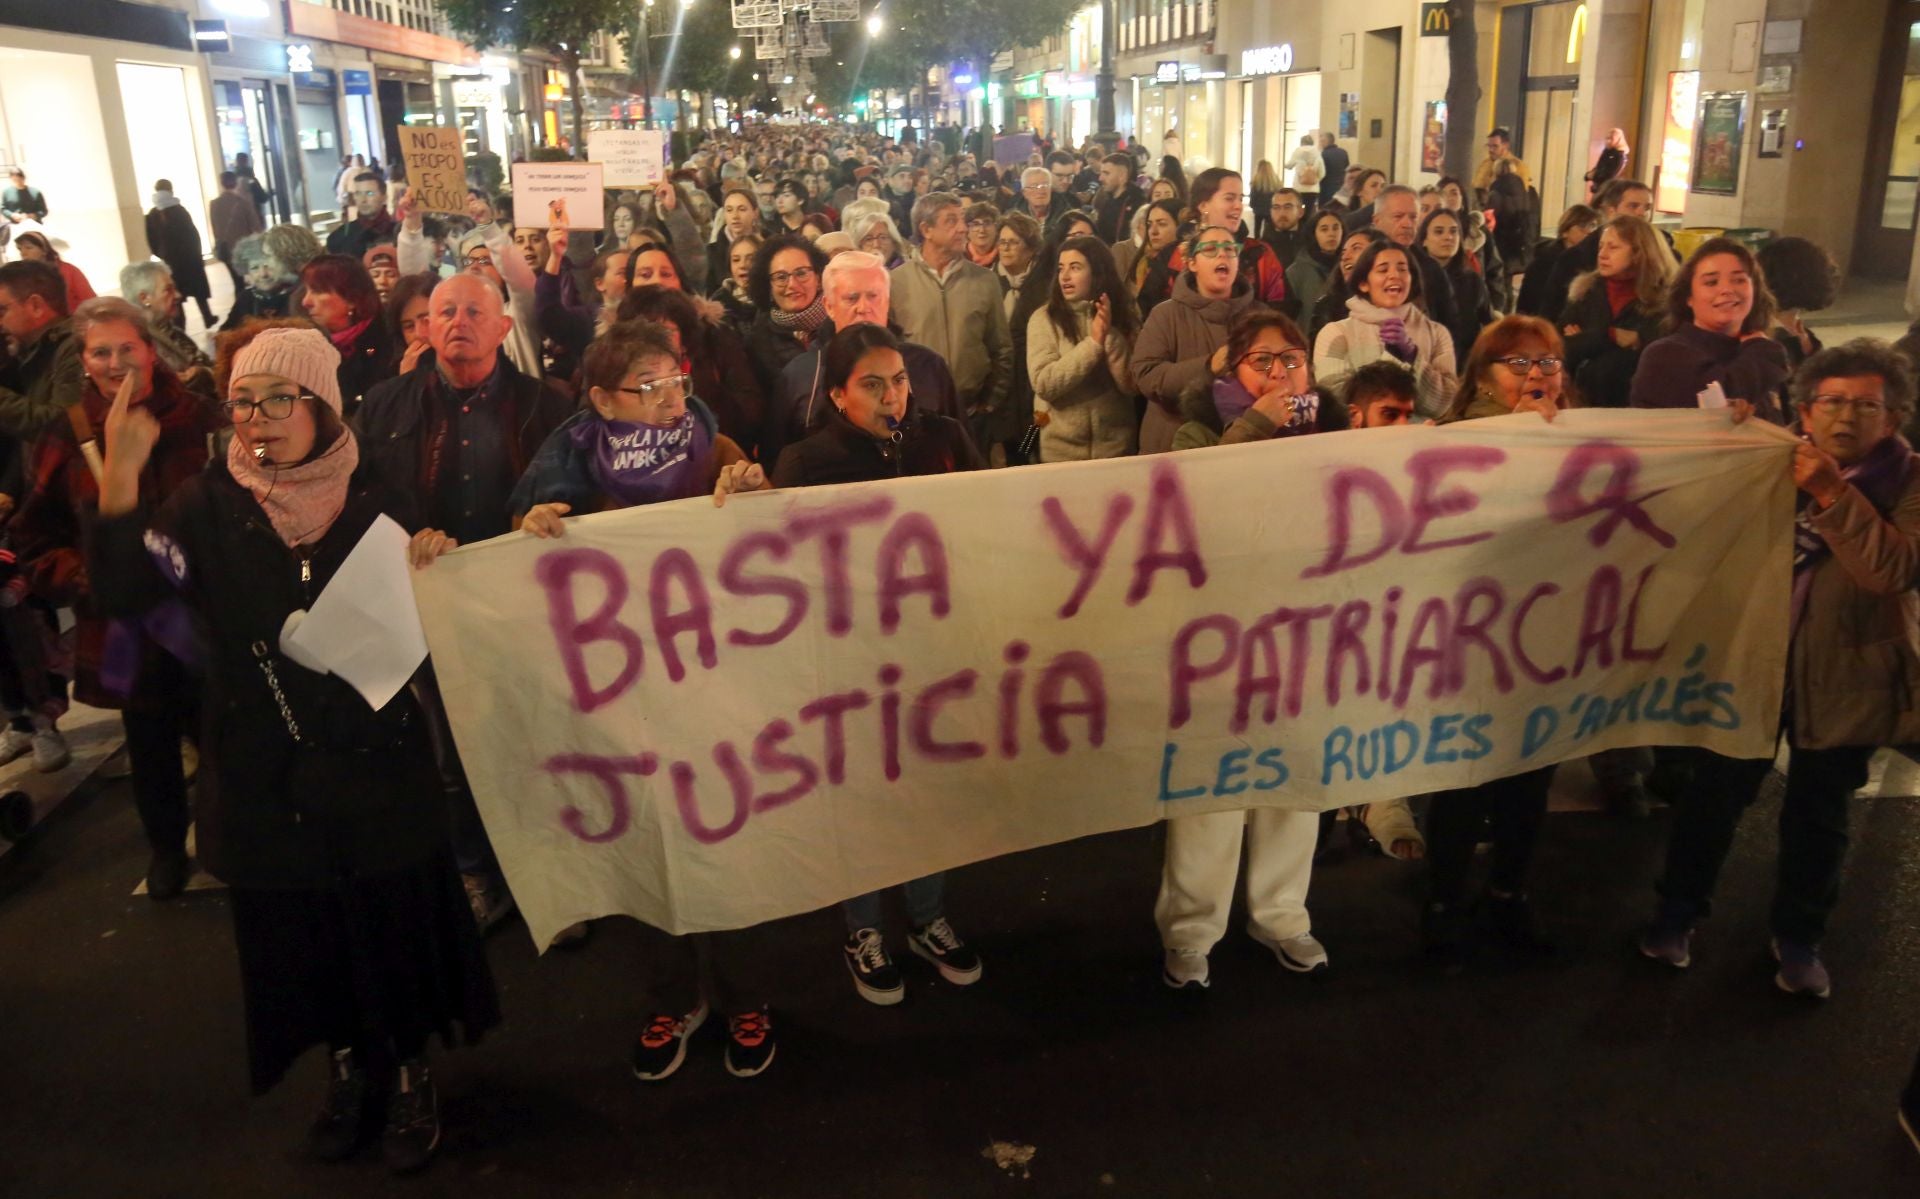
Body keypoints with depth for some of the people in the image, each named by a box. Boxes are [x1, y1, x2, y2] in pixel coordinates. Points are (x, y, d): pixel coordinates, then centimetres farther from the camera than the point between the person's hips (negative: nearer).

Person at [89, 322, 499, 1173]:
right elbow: (124, 590, -18)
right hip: (263, 773, 1)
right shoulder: (210, 504, -3)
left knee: (393, 920, 8)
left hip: (375, 761, -1)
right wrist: (121, 473, -29)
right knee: (297, 928, 13)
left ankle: (409, 1072, 32)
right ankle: (347, 1064, 38)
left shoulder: (373, 500, -2)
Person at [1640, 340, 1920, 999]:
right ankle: (1678, 912, 27)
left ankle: (1798, 937, 31)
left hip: (1844, 676, -1)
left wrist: (1833, 494, -27)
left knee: (1818, 813, 12)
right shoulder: (1775, 463, 3)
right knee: (1716, 793, 8)